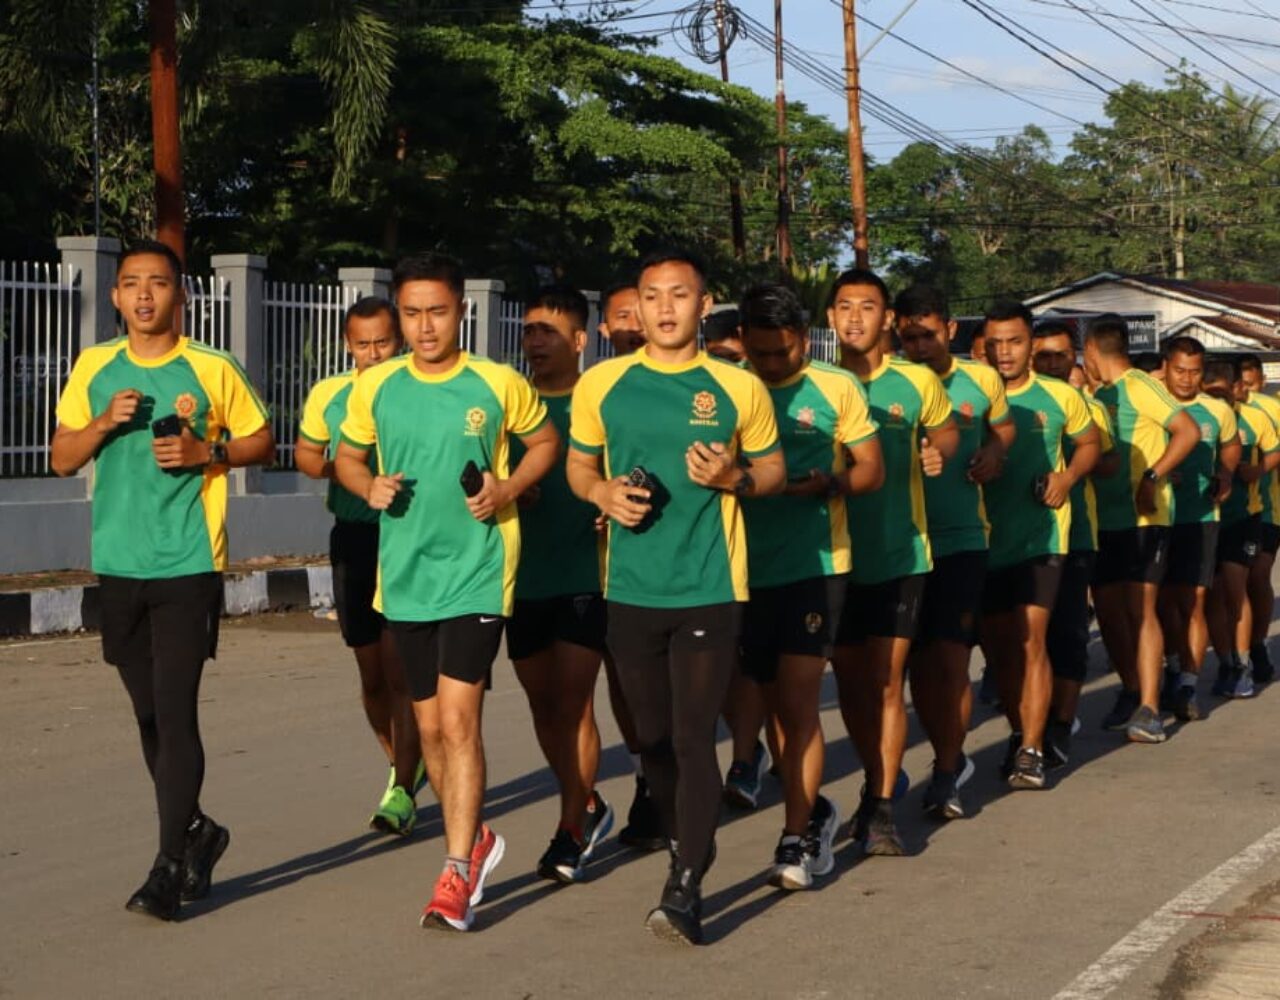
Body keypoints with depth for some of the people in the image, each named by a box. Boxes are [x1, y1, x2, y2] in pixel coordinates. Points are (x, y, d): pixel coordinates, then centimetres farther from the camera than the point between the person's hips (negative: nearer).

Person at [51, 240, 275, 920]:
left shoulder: (213, 371, -1)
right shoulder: (93, 368, 8)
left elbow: (263, 442, 8)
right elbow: (62, 459, 10)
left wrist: (206, 452, -9)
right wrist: (104, 422, -8)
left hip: (188, 565, -4)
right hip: (118, 564, 4)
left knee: (176, 712, -10)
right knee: (148, 714, 11)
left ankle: (170, 866, -5)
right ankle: (195, 832, 30)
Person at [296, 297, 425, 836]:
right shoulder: (328, 395, 7)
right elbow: (305, 453, 20)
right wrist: (339, 470, -1)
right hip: (353, 538, 4)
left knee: (400, 668, -11)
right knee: (371, 672, 12)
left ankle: (402, 792, -8)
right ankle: (403, 764, 35)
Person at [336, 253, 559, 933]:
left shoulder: (499, 385, -5)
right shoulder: (375, 388, 2)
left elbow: (546, 443, 9)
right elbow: (346, 459, 16)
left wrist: (507, 489, -8)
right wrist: (368, 486, -7)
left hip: (477, 572, -4)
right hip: (405, 577, 4)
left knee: (458, 719, -14)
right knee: (429, 725, 12)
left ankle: (458, 873, -9)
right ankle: (474, 839, 33)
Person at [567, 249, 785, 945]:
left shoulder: (738, 389, -1)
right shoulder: (601, 385, 4)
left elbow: (774, 471, 8)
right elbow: (578, 465, 16)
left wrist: (733, 477, -13)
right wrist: (602, 492, -6)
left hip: (709, 588, -3)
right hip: (632, 590, 3)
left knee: (694, 738, -9)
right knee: (652, 738, 14)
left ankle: (685, 891, -6)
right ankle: (684, 847, 37)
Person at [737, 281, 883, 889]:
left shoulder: (837, 389, -1)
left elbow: (872, 470, 2)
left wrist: (830, 483, -17)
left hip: (815, 565, -3)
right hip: (748, 567, 3)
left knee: (797, 702, -7)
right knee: (774, 701, 13)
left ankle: (796, 839, 0)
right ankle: (813, 810, 33)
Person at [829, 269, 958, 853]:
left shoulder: (917, 382, 0)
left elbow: (946, 430, 17)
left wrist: (937, 453, -5)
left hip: (898, 553, -1)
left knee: (886, 682, -3)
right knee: (850, 682, 10)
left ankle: (881, 807, 3)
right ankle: (880, 781, 30)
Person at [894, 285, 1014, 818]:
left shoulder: (981, 380, 2)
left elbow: (1003, 425, 21)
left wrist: (994, 451, 0)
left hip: (961, 539, 0)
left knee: (949, 660, -8)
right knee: (917, 664, 6)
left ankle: (946, 775, 5)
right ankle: (952, 759, 27)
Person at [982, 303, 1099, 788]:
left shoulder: (1060, 396, 1)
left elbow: (1088, 444, 15)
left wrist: (1066, 478, -3)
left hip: (1040, 535, -2)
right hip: (985, 536, 2)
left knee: (1031, 641, -11)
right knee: (998, 644, 10)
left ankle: (1032, 750, -7)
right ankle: (1019, 733, 28)